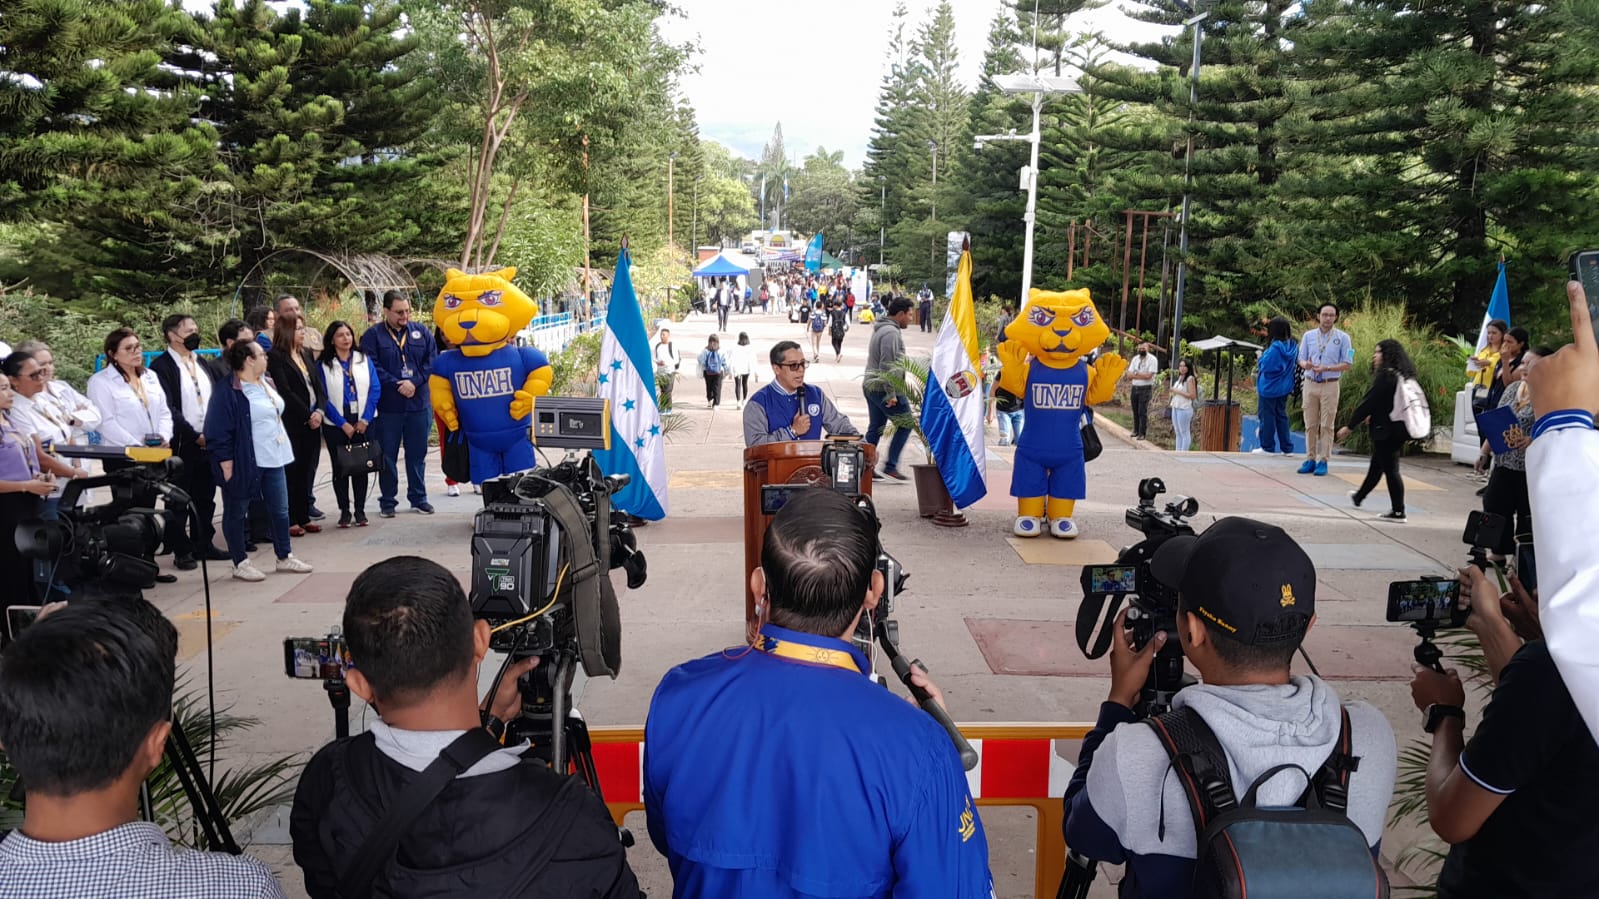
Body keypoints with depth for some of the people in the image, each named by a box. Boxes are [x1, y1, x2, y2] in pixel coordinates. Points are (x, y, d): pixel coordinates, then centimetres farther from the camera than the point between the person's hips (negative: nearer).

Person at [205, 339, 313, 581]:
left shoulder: (267, 384, 10)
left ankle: (285, 557, 25)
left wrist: (282, 447, 22)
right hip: (244, 462, -8)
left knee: (280, 509, 13)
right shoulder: (227, 391, -16)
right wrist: (226, 465, -18)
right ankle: (241, 563, 15)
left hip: (273, 459, 8)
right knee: (236, 513, 7)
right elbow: (218, 432, -17)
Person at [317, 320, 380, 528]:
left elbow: (375, 389, 1)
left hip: (362, 423, 2)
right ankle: (344, 511, 12)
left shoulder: (364, 360, 6)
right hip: (335, 425, -2)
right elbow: (323, 397, -6)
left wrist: (365, 419, -9)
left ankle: (360, 510, 13)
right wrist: (343, 424, -12)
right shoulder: (323, 364, -1)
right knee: (339, 468, 4)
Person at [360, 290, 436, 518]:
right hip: (387, 407, -2)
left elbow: (432, 361, 1)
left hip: (419, 404, 2)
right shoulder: (372, 335, -1)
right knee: (388, 456, 6)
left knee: (417, 454, 11)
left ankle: (418, 497, 22)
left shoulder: (421, 333, 8)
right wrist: (396, 385, -17)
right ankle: (388, 501, 15)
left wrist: (414, 382, -12)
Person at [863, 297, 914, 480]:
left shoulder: (880, 329, 19)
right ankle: (890, 466, -4)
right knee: (905, 425, -3)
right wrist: (891, 394, -22)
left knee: (875, 428, 12)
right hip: (883, 388, -10)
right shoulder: (891, 333, -16)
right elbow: (887, 365, -22)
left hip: (870, 386, 10)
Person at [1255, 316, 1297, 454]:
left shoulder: (1275, 348, -23)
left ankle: (1267, 447, 13)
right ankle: (1287, 448, 16)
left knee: (1267, 417, 5)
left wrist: (1261, 357, -1)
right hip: (1284, 388, 7)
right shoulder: (1292, 346, 0)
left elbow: (1264, 366, -21)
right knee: (1282, 416, 16)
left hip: (1269, 388, -7)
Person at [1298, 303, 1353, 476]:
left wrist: (1326, 368, -16)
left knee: (1326, 425, -2)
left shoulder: (1342, 338, 0)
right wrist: (1306, 365, -14)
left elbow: (1348, 364, -2)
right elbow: (1301, 360, 10)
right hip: (1310, 384, 3)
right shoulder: (1308, 335, 9)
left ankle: (1323, 461, 2)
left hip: (1330, 385, -3)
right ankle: (1310, 459, 12)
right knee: (1310, 424, 6)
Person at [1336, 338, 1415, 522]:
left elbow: (1369, 402, -20)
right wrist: (1373, 416, 27)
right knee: (1377, 465, 22)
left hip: (1385, 430, -9)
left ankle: (1398, 512, 2)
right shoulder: (1402, 376, 9)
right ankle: (1359, 497, 39)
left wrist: (1349, 426, -15)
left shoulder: (1385, 376, -19)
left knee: (1390, 469, -2)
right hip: (1399, 429, 9)